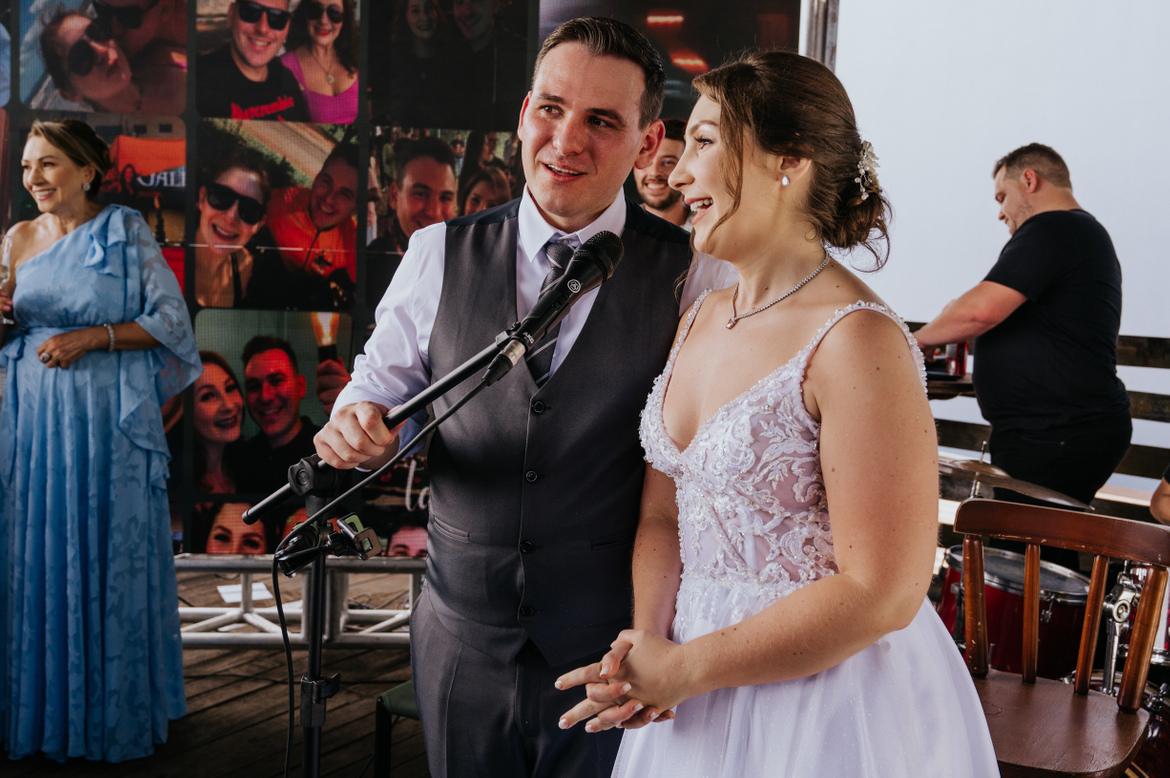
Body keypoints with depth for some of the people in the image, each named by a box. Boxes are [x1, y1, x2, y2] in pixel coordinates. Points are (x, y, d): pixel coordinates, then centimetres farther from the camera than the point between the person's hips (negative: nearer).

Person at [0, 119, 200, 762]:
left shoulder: (126, 232, -2)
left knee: (110, 554, 2)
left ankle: (115, 713, 17)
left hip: (110, 418, -4)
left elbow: (171, 321, -4)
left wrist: (92, 336, -14)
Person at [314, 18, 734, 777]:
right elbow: (381, 387, 8)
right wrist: (354, 427, -16)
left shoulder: (697, 275, -9)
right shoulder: (440, 254, -1)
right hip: (462, 641, 2)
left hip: (614, 652, -2)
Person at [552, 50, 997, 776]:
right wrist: (645, 646, -11)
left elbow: (881, 594, -21)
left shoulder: (857, 341, -20)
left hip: (827, 686, -6)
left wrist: (684, 669, -16)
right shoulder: (702, 317, 3)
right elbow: (663, 515, 6)